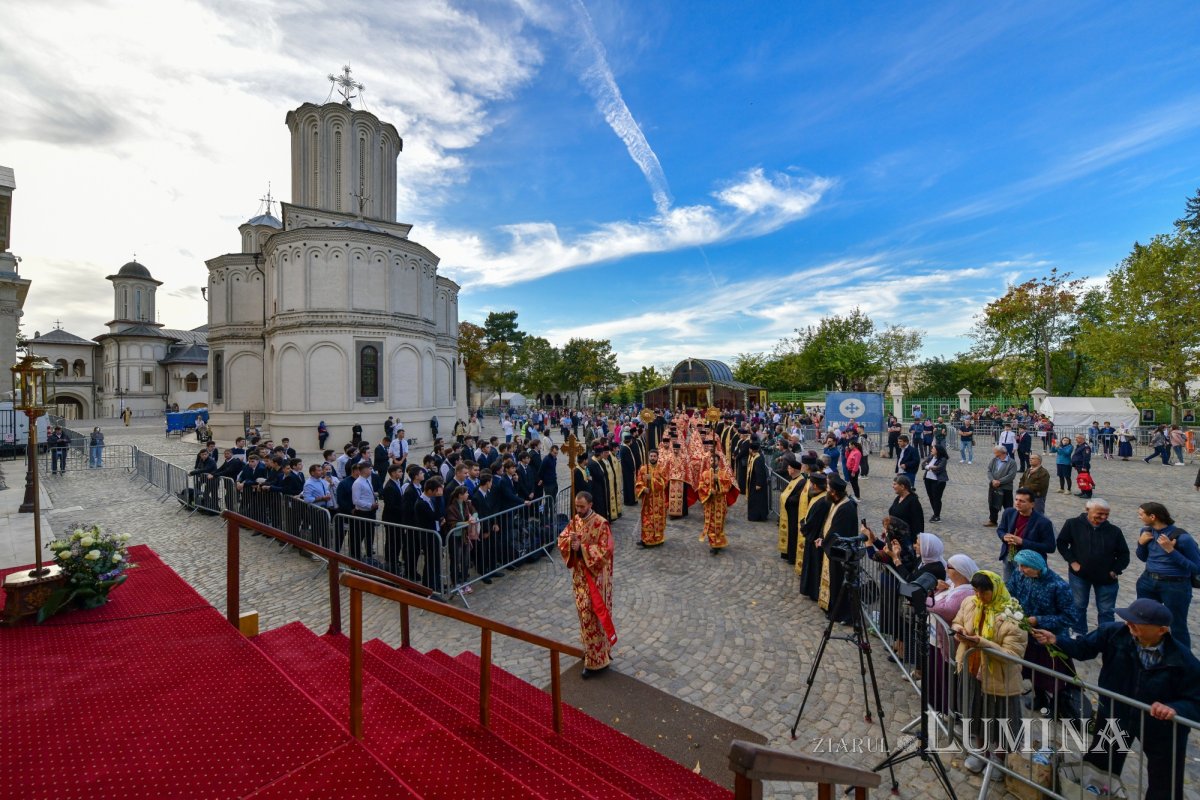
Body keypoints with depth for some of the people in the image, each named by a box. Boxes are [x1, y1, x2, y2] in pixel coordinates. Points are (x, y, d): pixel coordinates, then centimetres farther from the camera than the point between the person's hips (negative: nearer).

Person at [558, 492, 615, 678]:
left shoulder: (601, 523, -19)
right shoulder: (575, 520, 1)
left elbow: (605, 549, -22)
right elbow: (561, 539, 3)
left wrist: (581, 548, -26)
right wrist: (570, 540, -20)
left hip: (595, 576, -6)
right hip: (579, 573, 6)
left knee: (592, 615, -1)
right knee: (584, 612, 17)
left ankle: (596, 659, 11)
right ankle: (590, 647, 36)